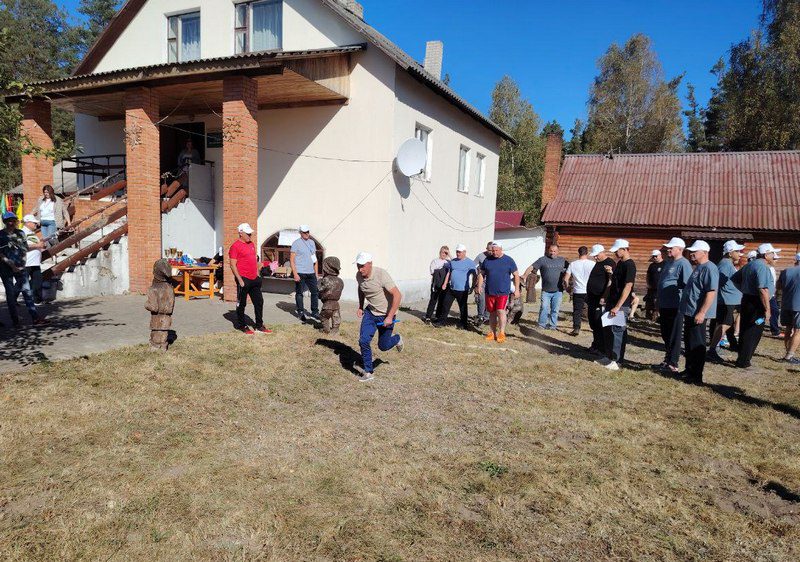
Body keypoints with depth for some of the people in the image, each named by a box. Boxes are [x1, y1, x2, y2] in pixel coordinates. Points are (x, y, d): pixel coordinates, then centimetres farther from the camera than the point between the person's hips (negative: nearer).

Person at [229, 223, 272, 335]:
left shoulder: (251, 244, 14)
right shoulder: (235, 246, -10)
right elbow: (233, 265, -14)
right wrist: (240, 280, -17)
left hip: (254, 279, 8)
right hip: (243, 279, -8)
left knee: (259, 302, 10)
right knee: (242, 303, 5)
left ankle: (259, 326, 19)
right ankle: (242, 326, 16)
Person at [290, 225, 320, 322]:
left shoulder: (312, 242, 13)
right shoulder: (296, 243, -4)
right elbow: (292, 260, -7)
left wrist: (316, 273, 13)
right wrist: (295, 274, -15)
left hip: (311, 273, 5)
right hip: (300, 273, -5)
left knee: (315, 291, 3)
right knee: (299, 293, 4)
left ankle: (315, 313, 13)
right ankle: (301, 313, 15)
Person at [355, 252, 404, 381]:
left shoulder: (381, 275, -28)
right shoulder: (359, 276, -7)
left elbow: (397, 295, -27)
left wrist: (390, 317, -27)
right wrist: (360, 307, 12)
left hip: (386, 315, -5)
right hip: (370, 312, 5)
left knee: (383, 346, 8)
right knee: (363, 341, -10)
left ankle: (397, 339, 43)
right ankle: (368, 372, 6)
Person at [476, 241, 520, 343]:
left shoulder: (508, 260, -1)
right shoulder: (487, 260, 7)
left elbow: (516, 275, 3)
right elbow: (481, 273, 14)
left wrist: (517, 289, -2)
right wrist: (479, 286, 4)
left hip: (503, 292, -3)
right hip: (489, 292, 4)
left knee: (501, 311, -12)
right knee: (492, 313, 10)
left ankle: (502, 333, -2)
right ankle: (492, 332, 19)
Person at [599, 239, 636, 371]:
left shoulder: (629, 265, -15)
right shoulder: (620, 263, 13)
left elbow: (628, 287, -21)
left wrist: (618, 307, -24)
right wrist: (610, 273, 7)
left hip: (621, 305, -9)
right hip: (612, 302, 9)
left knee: (617, 331, -5)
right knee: (607, 329, 13)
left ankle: (616, 361, 2)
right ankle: (609, 357, 23)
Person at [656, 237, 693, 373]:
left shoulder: (683, 264, -14)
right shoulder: (667, 262, 13)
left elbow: (687, 285, -20)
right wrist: (658, 299, 22)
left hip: (675, 306, -9)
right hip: (664, 305, 9)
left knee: (673, 336, 0)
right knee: (665, 335, 18)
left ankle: (673, 364, 8)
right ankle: (667, 360, 30)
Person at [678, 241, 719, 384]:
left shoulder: (709, 268, -17)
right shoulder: (698, 268, 14)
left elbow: (711, 292, -25)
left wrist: (701, 313, -27)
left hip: (698, 314, -10)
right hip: (690, 312, 10)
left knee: (697, 345, -2)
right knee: (688, 342, 19)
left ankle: (697, 377, 5)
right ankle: (689, 370, 31)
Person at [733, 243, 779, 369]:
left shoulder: (749, 265, 13)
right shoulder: (762, 267, -17)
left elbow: (735, 279, 22)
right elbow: (763, 290, -25)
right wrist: (767, 310, -23)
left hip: (746, 300, 9)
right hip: (757, 303, -9)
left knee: (745, 331, 16)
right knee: (753, 333, -2)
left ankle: (743, 358, 25)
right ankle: (743, 362, 1)